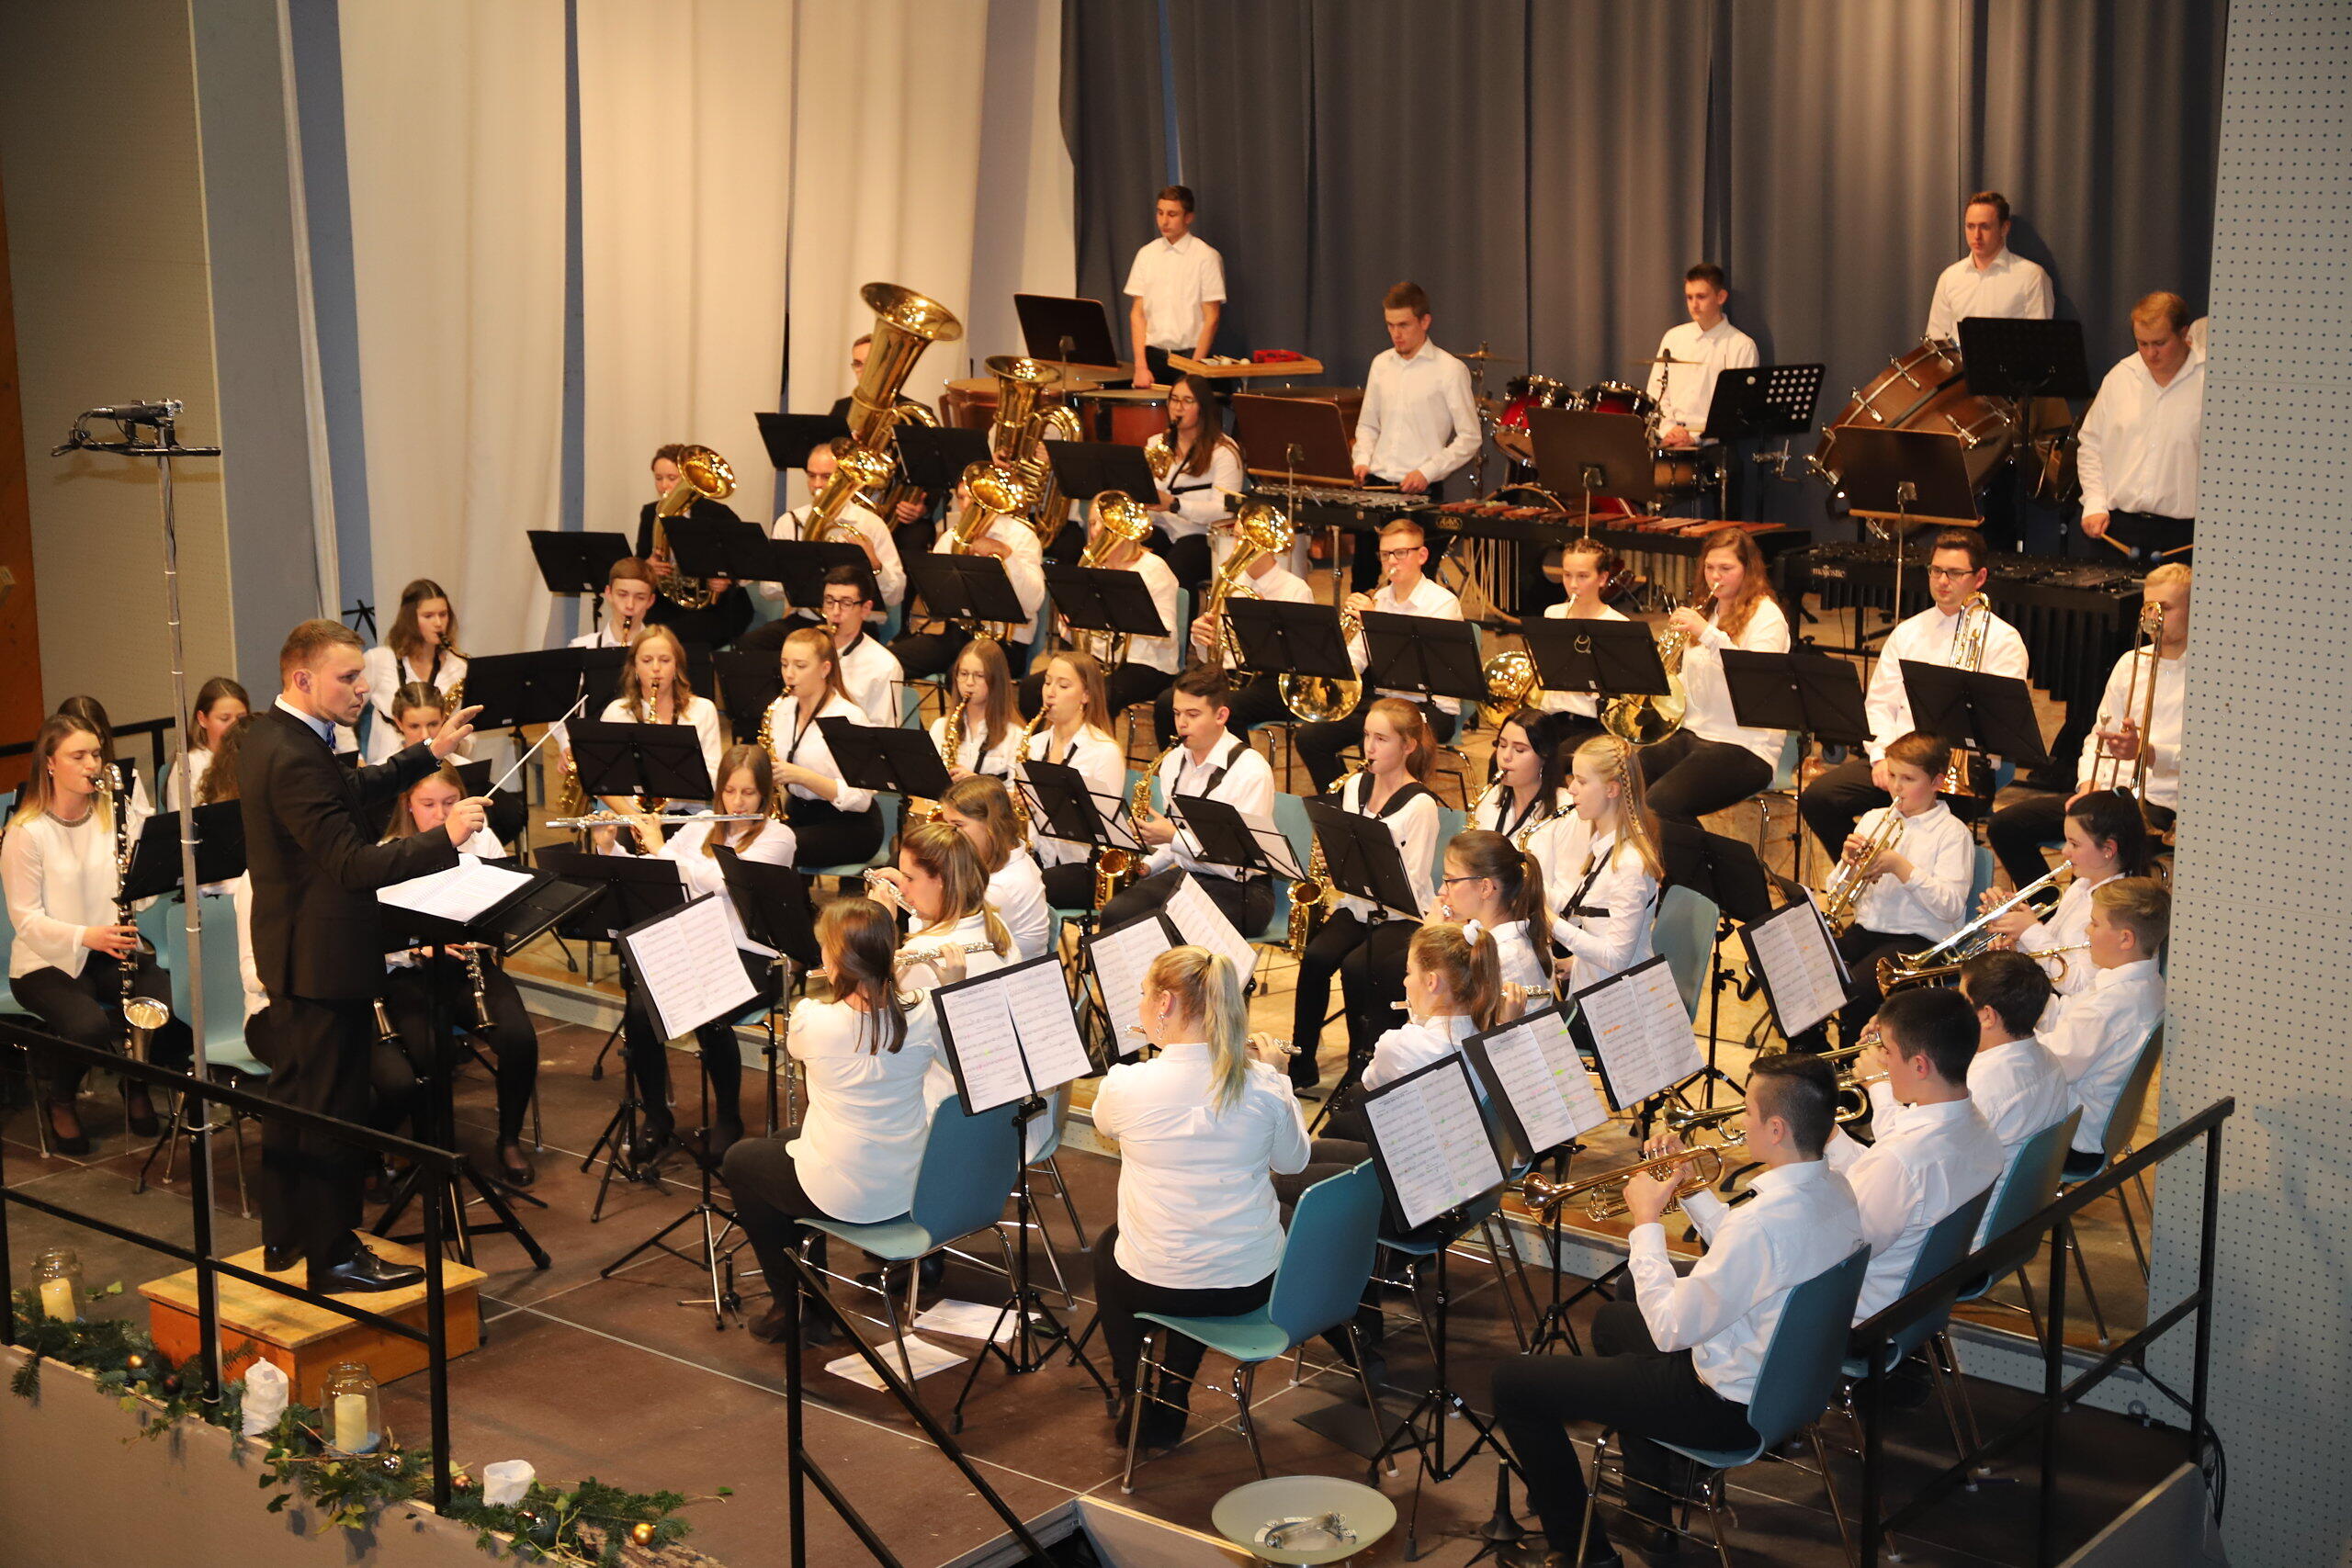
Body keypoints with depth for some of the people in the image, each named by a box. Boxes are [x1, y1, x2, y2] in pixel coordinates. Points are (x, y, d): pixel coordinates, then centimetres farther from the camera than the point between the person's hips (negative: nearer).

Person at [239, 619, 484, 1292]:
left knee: (294, 1095, 20)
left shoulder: (274, 733, 6)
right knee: (334, 1108, 0)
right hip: (326, 959, -11)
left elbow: (350, 790, 19)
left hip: (294, 953, 11)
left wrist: (429, 753, 16)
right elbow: (356, 865, -30)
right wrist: (444, 839, -31)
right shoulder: (294, 759, -27)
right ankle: (333, 1256, 10)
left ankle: (284, 1236, 32)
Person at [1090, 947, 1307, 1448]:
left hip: (1157, 1286, -2)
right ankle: (1171, 1402, 36)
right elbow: (1293, 1160, 7)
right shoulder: (1261, 1085, -12)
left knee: (1107, 1246, 34)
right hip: (1253, 1284, 2)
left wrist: (1163, 1052, 15)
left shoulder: (1127, 1083, -18)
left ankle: (1132, 1396, 36)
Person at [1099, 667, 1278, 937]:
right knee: (1114, 914, -20)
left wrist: (1173, 836, -21)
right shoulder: (1173, 761, 10)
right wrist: (1148, 865, 1)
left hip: (1238, 890, -7)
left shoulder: (1251, 770, -13)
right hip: (1183, 875, 7)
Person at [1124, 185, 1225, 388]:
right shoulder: (1146, 255, 8)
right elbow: (1137, 313, 7)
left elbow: (1211, 318, -6)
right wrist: (1141, 366, -3)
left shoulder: (1206, 257, -4)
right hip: (1153, 355, 3)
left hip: (1189, 355, -3)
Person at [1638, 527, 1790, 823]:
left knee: (1660, 803, -30)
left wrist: (1707, 634, -30)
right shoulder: (1705, 611, 20)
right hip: (1691, 734, 7)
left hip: (1744, 747, -7)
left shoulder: (1766, 616, -5)